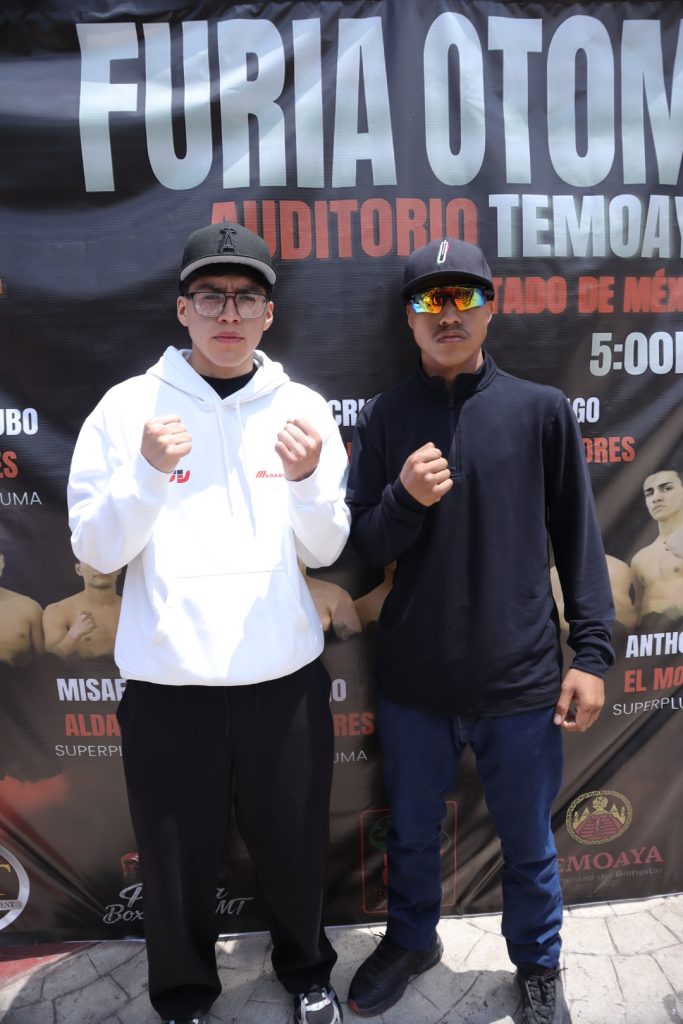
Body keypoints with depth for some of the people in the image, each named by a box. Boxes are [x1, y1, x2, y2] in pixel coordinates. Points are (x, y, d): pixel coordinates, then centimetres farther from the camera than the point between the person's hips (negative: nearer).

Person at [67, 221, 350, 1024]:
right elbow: (96, 551, -6)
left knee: (292, 844, 18)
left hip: (284, 673, 2)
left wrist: (309, 480, -20)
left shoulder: (302, 408, 0)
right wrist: (148, 473, -23)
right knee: (179, 858, 15)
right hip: (167, 678, -1)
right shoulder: (128, 406, -5)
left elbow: (324, 551, -1)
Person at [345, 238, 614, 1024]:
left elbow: (577, 537, -1)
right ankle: (410, 941, 48)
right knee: (411, 834, 21)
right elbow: (362, 545, 0)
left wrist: (591, 651, -4)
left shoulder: (541, 409, -2)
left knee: (528, 845, 17)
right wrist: (404, 498, -19)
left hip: (520, 679, -1)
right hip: (413, 678, 2)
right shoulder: (384, 418, 1)